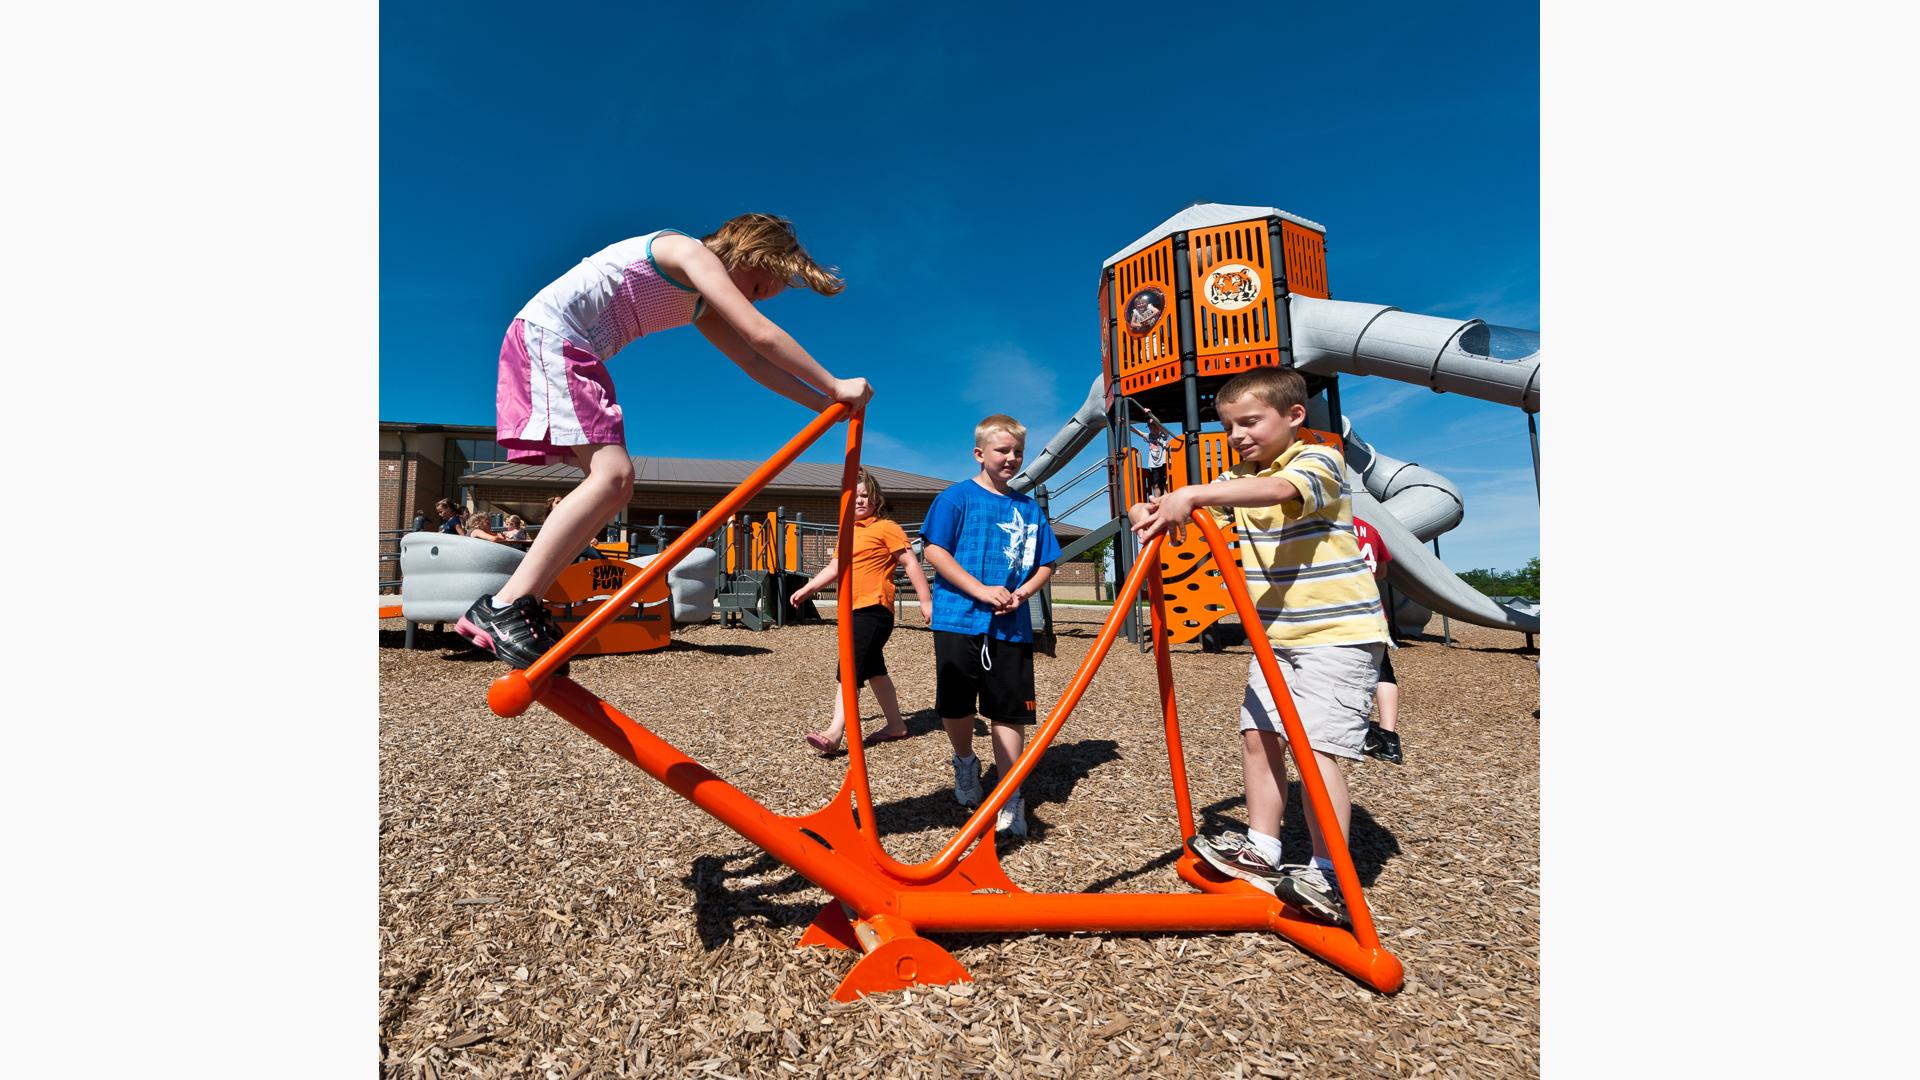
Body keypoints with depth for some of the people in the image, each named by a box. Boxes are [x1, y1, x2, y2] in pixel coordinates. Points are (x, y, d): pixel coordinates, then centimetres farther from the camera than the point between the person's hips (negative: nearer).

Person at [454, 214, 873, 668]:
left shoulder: (700, 304, 20)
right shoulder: (692, 252, -8)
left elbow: (754, 363, 19)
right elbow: (762, 335, -18)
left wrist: (824, 404, 13)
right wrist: (834, 386, -12)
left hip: (570, 349, 10)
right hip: (548, 332, -10)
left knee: (615, 485, 4)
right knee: (613, 473, -23)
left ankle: (521, 606, 3)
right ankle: (501, 608, -24)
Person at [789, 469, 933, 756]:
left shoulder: (886, 527, -6)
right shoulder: (849, 531, 19)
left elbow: (911, 563, -10)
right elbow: (834, 568, 24)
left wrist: (925, 601, -14)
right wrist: (806, 589, 15)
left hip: (873, 609, -9)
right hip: (855, 610, 9)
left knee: (848, 671, -16)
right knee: (873, 670, 15)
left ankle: (834, 734, -18)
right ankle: (896, 725, 27)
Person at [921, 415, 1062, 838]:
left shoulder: (1029, 508, 11)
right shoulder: (958, 497, -1)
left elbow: (1046, 564, 13)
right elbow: (934, 551, -9)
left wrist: (1022, 593, -7)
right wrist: (981, 590, -16)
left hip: (1012, 626, 3)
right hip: (959, 619, -2)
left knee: (1011, 710, 4)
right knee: (955, 705, 7)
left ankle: (1009, 798, 17)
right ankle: (965, 762, 37)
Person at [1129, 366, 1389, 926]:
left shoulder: (1320, 460, -12)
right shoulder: (1239, 477, 11)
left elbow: (1280, 490, -35)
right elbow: (1202, 508, 1)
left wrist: (1190, 495, -46)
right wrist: (1157, 511, -23)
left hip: (1338, 632, -7)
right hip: (1277, 635, 8)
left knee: (1315, 746, -11)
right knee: (1258, 734, 7)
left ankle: (1330, 879, 1)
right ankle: (1262, 850, 21)